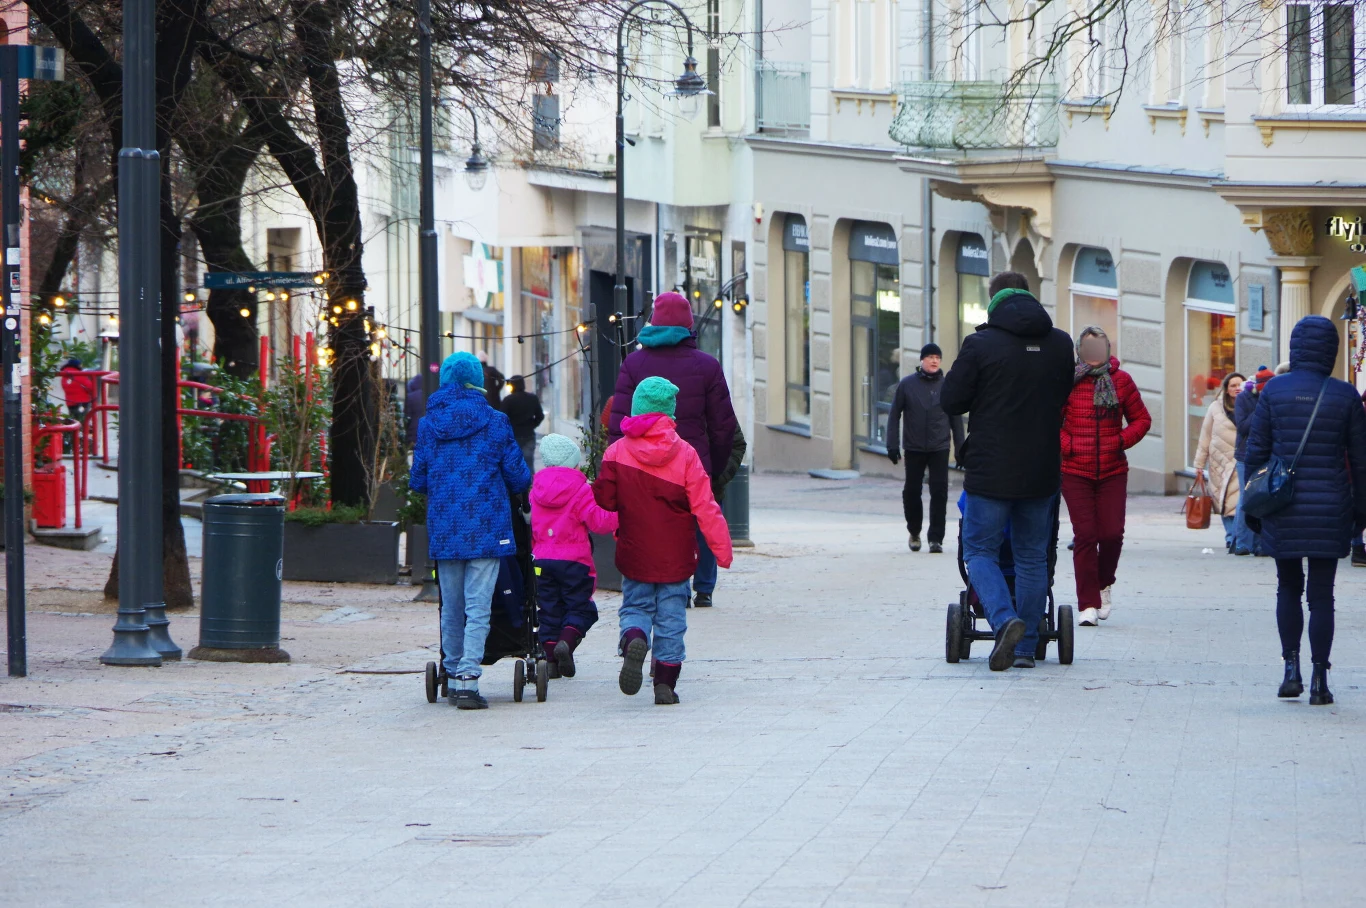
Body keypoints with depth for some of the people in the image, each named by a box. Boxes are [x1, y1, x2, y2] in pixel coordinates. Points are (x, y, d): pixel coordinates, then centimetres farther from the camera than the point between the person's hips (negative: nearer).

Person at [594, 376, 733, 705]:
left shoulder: (617, 451, -6)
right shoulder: (684, 454, -8)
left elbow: (604, 499, -4)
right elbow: (704, 507, -8)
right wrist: (721, 547, -1)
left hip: (634, 553, 1)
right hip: (675, 555, -1)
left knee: (635, 606, 13)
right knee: (671, 617, 9)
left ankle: (634, 641, -20)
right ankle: (665, 683, 7)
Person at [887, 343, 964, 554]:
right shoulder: (907, 385, 0)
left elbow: (956, 419, 10)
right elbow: (894, 415, 3)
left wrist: (960, 448, 8)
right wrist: (893, 445, -2)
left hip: (940, 449, 0)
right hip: (914, 449, 0)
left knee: (939, 492, -7)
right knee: (911, 491, 8)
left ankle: (936, 538, -2)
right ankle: (914, 532, 29)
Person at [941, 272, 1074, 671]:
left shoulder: (980, 345, -11)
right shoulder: (1061, 344, 3)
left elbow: (950, 401, -6)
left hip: (991, 471, -4)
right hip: (1042, 473, 4)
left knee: (979, 550, 7)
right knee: (1032, 555, 13)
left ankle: (1005, 620, -18)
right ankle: (1026, 646, 14)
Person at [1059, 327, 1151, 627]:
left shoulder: (1120, 380, 4)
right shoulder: (1068, 381, -3)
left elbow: (1141, 419, 12)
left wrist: (1123, 440, -4)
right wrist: (1066, 445, -10)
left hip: (1113, 470, 2)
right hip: (1075, 472, -2)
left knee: (1112, 534, -3)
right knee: (1085, 535, -5)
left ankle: (1104, 584, 26)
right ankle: (1088, 604, 0)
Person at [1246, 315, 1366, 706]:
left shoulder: (1275, 390, -3)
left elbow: (1256, 451, 0)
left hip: (1283, 512, 1)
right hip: (1329, 509, -1)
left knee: (1288, 589, 17)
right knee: (1322, 596, 3)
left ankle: (1291, 669, 8)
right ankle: (1319, 680, 0)